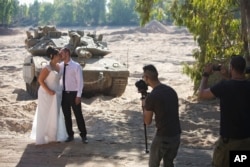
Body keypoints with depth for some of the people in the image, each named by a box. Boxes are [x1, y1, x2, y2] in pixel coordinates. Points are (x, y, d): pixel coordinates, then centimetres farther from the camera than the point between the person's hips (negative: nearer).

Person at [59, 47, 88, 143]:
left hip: (74, 94, -4)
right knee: (67, 116, 9)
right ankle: (70, 135, 21)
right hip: (64, 94, 4)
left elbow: (80, 81, -10)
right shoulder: (60, 66, 4)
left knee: (78, 115, 3)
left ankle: (83, 135, 16)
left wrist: (79, 96, -14)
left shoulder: (76, 66, -10)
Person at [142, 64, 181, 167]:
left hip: (163, 137, -6)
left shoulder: (151, 96, -15)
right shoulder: (171, 90, 5)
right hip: (176, 135, 7)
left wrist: (144, 106, 11)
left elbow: (147, 121, -6)